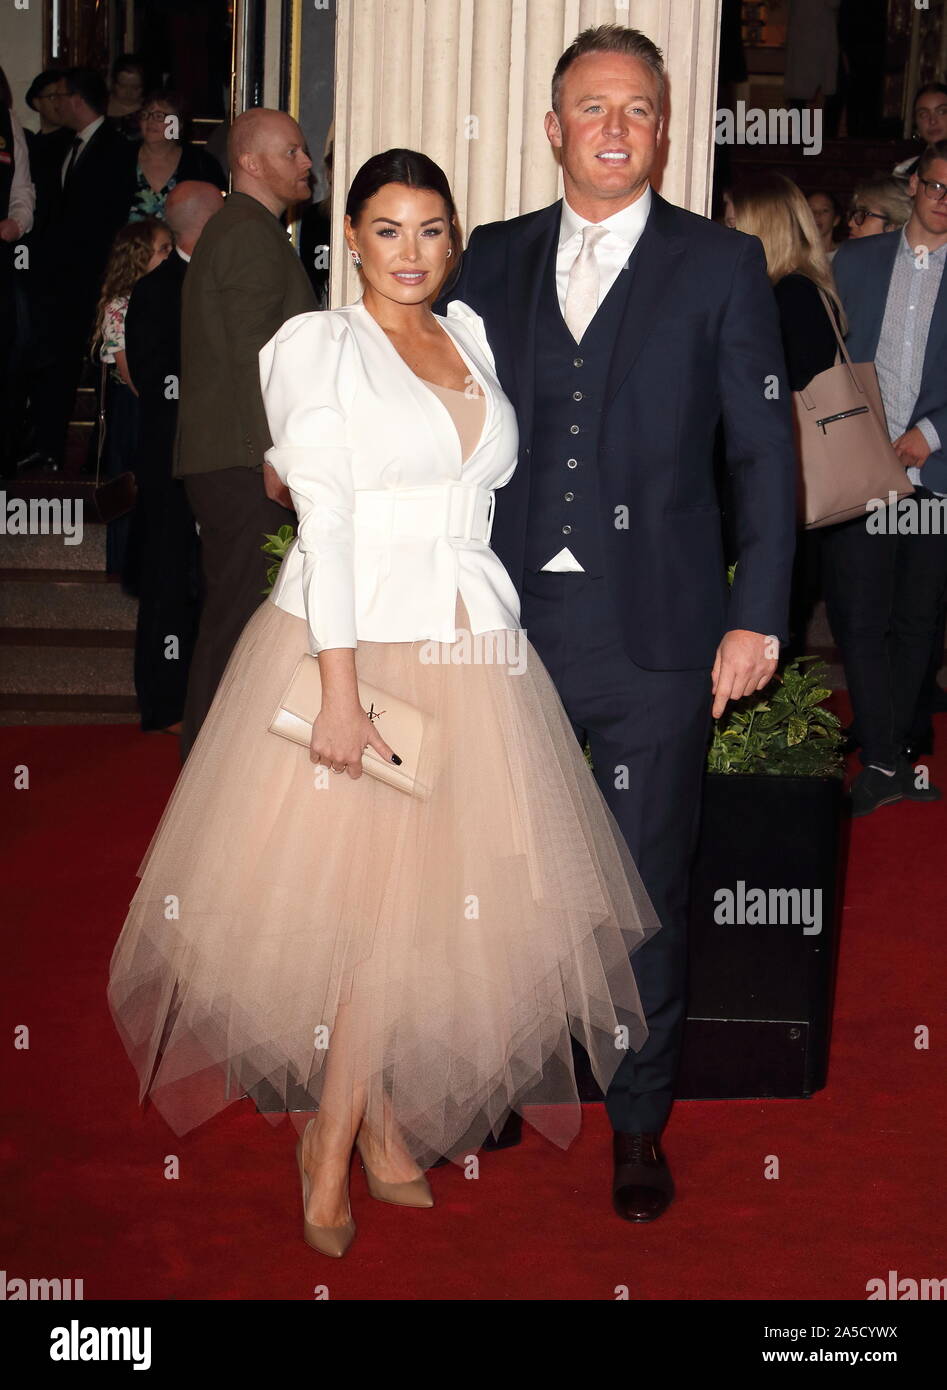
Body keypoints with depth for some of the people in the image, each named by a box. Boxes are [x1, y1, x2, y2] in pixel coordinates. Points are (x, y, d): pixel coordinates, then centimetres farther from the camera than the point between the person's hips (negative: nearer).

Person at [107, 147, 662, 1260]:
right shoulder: (318, 344, -2)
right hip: (354, 642, -5)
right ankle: (350, 1134, 17)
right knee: (371, 900, -2)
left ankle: (365, 1121, 22)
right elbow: (325, 521, -11)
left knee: (436, 895, 6)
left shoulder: (473, 339, 13)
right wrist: (342, 687, -17)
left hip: (472, 652, 5)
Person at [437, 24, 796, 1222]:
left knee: (646, 891, 7)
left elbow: (766, 450, 1)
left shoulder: (721, 264, 2)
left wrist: (756, 619, -5)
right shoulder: (493, 260, 10)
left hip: (655, 638, -2)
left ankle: (639, 1125, 23)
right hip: (512, 627, 3)